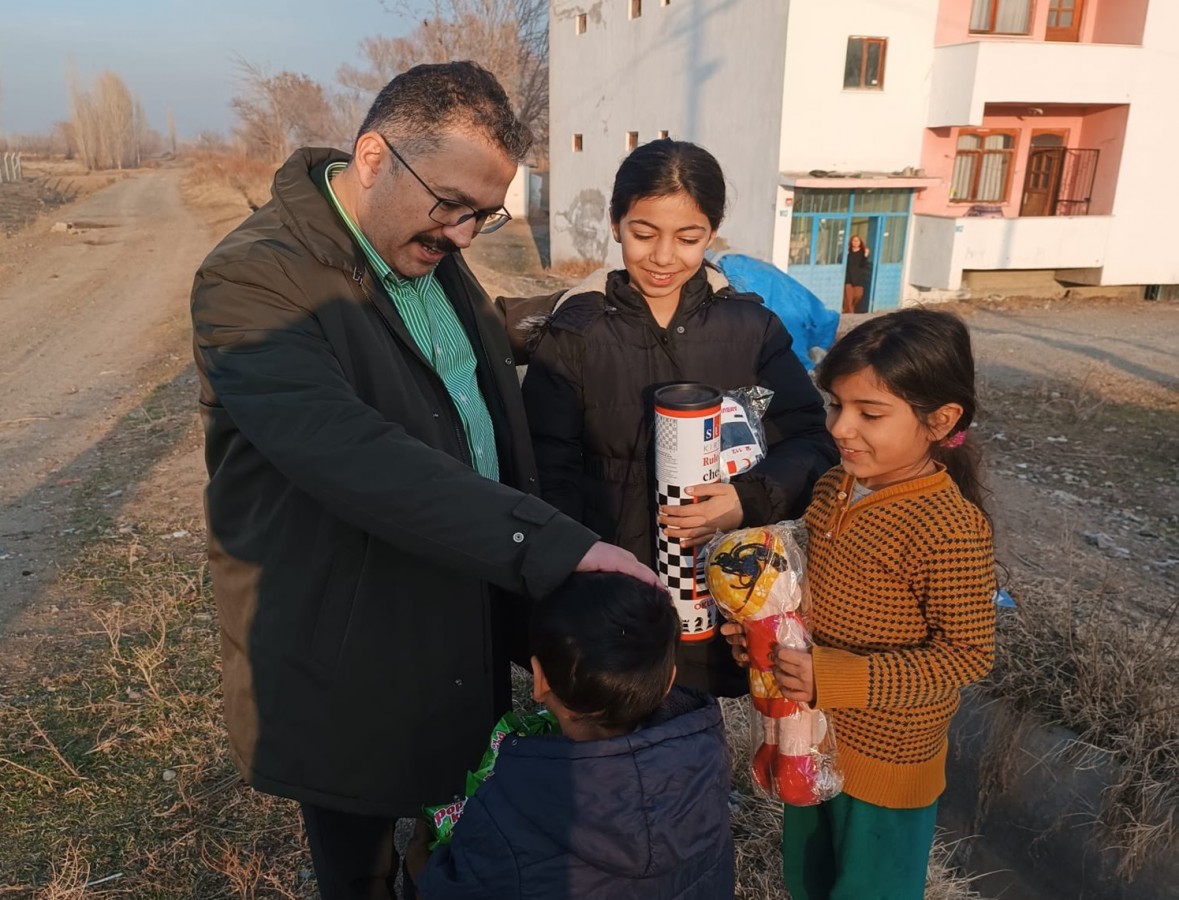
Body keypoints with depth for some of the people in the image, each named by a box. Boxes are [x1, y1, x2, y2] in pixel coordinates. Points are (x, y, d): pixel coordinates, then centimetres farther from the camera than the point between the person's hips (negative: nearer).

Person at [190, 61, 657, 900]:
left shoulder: (434, 256, 3)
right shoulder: (255, 279, -23)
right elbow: (361, 461, -36)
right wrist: (553, 547, -37)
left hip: (467, 643, 7)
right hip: (348, 680, -7)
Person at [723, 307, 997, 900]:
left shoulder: (949, 529, -28)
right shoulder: (834, 489, -6)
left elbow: (966, 655, -23)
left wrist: (836, 678, -31)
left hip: (885, 763, -6)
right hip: (812, 740, 7)